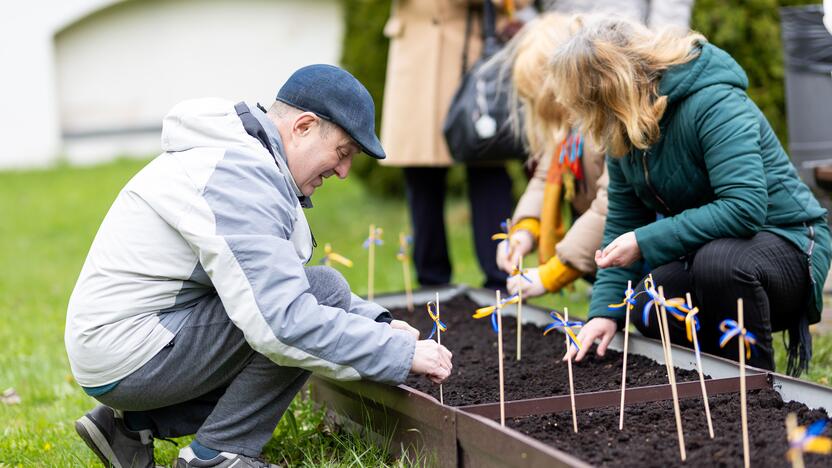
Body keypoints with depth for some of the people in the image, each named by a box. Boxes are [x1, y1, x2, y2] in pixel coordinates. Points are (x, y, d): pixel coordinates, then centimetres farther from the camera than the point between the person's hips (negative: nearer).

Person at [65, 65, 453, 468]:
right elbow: (283, 322, -29)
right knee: (325, 290, -17)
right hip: (129, 357, -10)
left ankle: (133, 423, 15)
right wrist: (403, 351, -20)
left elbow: (282, 282, 21)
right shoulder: (239, 173, -20)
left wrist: (375, 321, 9)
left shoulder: (246, 156, 12)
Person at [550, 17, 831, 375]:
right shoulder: (625, 130, 1)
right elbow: (622, 224, 5)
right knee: (647, 310, -19)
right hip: (705, 249, 7)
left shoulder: (713, 104, -25)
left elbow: (744, 208, -34)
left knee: (718, 261, -38)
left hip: (785, 241, -7)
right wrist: (606, 310, -7)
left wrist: (645, 243, -30)